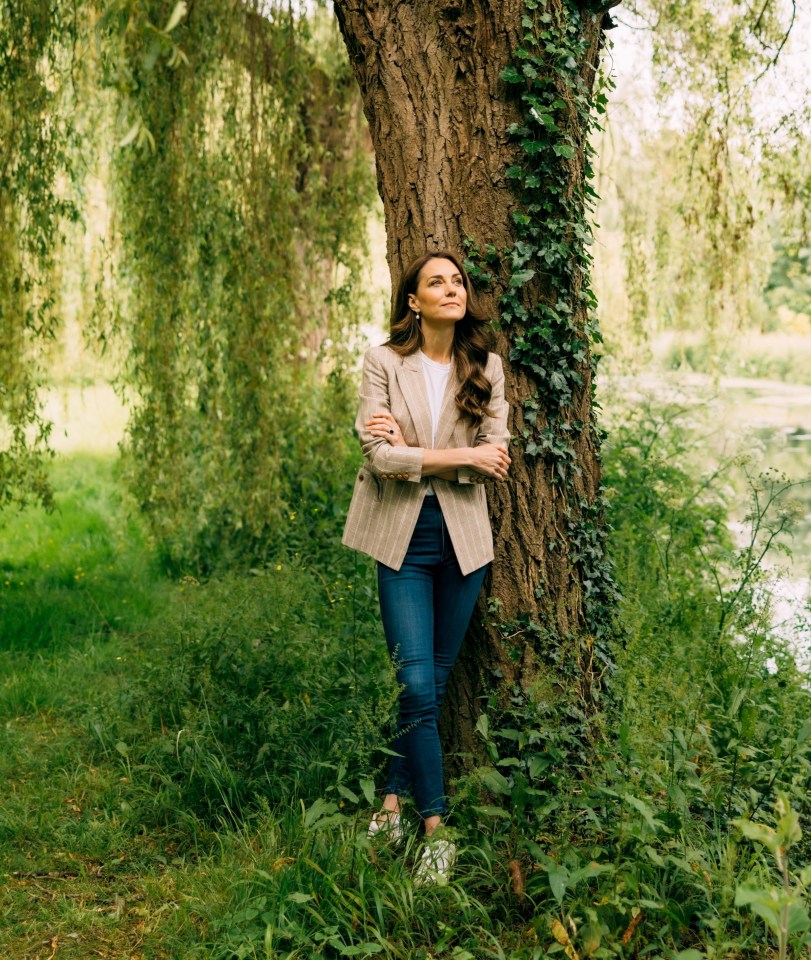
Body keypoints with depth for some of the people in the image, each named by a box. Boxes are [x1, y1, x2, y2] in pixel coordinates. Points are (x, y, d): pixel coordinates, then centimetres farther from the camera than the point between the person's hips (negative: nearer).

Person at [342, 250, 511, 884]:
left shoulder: (486, 368, 4)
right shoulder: (384, 362, -3)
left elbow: (496, 458, -5)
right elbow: (381, 456, -13)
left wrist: (412, 453, -13)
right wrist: (461, 455, -14)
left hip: (463, 536, 3)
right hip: (402, 537, -3)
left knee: (436, 681, 9)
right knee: (416, 685, -8)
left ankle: (394, 800, 25)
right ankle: (436, 831, 0)